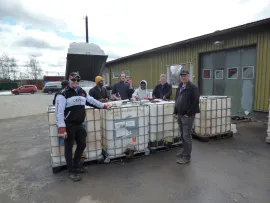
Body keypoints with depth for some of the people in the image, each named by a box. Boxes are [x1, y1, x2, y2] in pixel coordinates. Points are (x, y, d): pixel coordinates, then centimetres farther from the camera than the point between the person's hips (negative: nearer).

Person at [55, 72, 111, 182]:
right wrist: (61, 128, -22)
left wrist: (103, 105, 28)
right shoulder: (63, 94, -11)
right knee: (69, 148, 5)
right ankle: (71, 171, 20)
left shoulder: (82, 92, 11)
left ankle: (76, 165, 36)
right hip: (68, 125, -7)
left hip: (79, 124, 7)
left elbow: (91, 100, 27)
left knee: (82, 144, 16)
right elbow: (59, 112, -16)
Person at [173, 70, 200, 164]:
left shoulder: (193, 87, -11)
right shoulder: (180, 87, 15)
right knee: (182, 135, 17)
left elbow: (195, 102, -16)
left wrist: (188, 114, -17)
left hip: (187, 116, -8)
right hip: (180, 115, 8)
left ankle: (187, 157, 7)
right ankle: (185, 151, 32)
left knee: (186, 136, -3)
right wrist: (175, 112, 13)